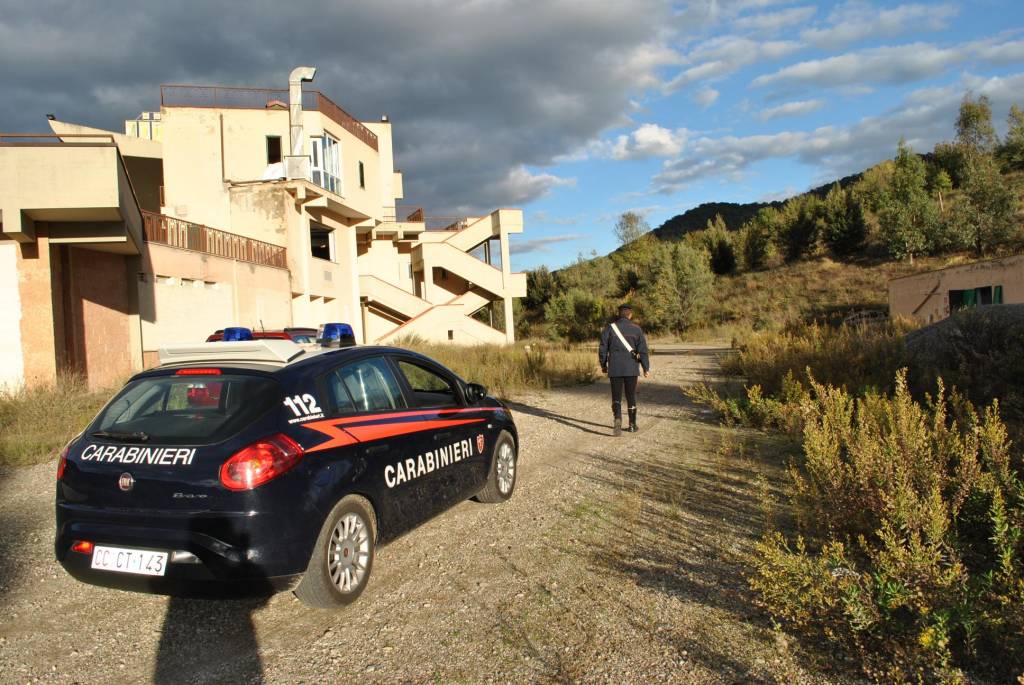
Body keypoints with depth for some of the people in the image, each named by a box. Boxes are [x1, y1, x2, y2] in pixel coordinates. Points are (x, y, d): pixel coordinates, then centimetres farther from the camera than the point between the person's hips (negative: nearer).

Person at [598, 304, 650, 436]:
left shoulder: (609, 328, 0)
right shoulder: (636, 329, 0)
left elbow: (603, 348, 1)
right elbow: (643, 350, -3)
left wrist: (603, 365, 13)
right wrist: (646, 368, 4)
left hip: (615, 369, 0)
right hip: (631, 369, 0)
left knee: (616, 397, 3)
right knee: (631, 397, 13)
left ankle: (617, 418, -22)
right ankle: (632, 425, 17)